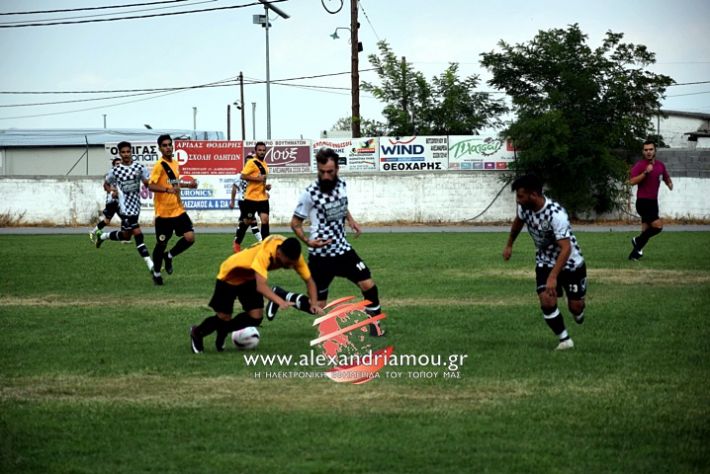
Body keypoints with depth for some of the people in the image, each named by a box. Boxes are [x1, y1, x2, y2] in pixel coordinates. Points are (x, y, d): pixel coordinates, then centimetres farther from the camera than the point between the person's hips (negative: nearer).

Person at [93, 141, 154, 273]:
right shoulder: (115, 171, -2)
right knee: (138, 234, -14)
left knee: (126, 236, 17)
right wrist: (113, 190, -7)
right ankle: (150, 265, -15)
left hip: (136, 207, 5)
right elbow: (106, 184, 13)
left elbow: (148, 183, 1)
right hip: (125, 207, -5)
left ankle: (102, 236, 44)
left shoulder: (139, 168, 2)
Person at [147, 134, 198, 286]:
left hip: (178, 209, 6)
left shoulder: (175, 163, 9)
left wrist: (188, 185, 13)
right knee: (161, 244, 4)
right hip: (163, 212, -6)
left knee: (190, 237, -7)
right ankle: (156, 273, 25)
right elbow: (151, 185, -22)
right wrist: (167, 189, -36)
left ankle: (169, 256, 18)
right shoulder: (160, 165, -13)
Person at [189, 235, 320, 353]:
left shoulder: (293, 255, -25)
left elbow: (309, 280, -15)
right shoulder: (265, 253, -43)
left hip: (251, 278, 6)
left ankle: (222, 332, 20)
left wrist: (313, 304, -29)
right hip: (230, 275, -6)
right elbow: (261, 286, -52)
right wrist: (280, 301, -66)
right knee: (224, 318, -5)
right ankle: (197, 333, 28)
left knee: (255, 317, -9)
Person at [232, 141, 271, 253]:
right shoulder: (252, 163, -11)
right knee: (246, 221, 6)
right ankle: (237, 243, 24)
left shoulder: (264, 164, 14)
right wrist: (258, 178, -24)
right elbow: (243, 176, -19)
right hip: (251, 197, -6)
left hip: (263, 198, 6)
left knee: (265, 219, -9)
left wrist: (266, 186, 11)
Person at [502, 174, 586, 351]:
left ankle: (578, 311, 42)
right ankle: (564, 339, 1)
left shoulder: (556, 214, -36)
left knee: (575, 307, 4)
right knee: (547, 301, -15)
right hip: (545, 262, 4)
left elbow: (566, 248, -40)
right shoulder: (524, 207, -15)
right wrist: (509, 245, 24)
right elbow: (518, 221, 11)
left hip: (570, 262, -4)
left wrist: (553, 277, -48)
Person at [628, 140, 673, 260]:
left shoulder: (660, 165, 10)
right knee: (658, 225, -18)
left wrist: (669, 183, 3)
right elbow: (632, 181, -21)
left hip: (653, 201, 7)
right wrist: (645, 172, -29)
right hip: (643, 201, -7)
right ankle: (638, 241, 0)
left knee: (646, 231, 8)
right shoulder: (640, 165, -10)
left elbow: (666, 177, 26)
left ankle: (635, 253, 17)